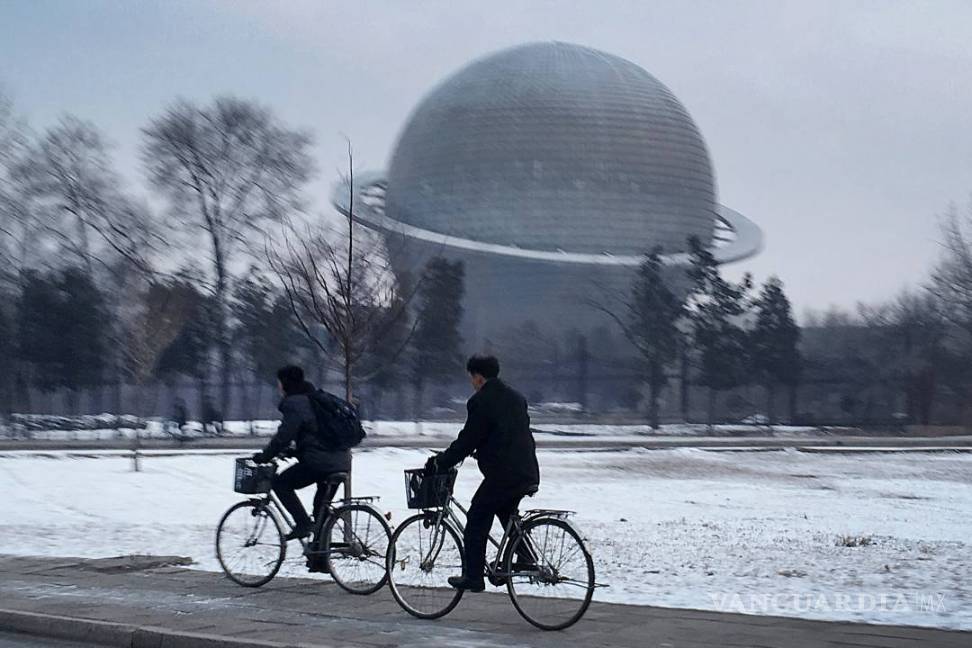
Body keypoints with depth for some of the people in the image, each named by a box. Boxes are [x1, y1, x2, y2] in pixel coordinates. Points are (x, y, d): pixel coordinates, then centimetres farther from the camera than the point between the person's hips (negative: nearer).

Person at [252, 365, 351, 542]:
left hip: (319, 461, -9)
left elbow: (284, 435, -13)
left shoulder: (294, 404, -8)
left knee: (281, 483, 4)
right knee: (322, 505, 27)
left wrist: (265, 456, -1)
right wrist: (292, 451, 34)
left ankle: (303, 523, -6)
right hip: (341, 462, 9)